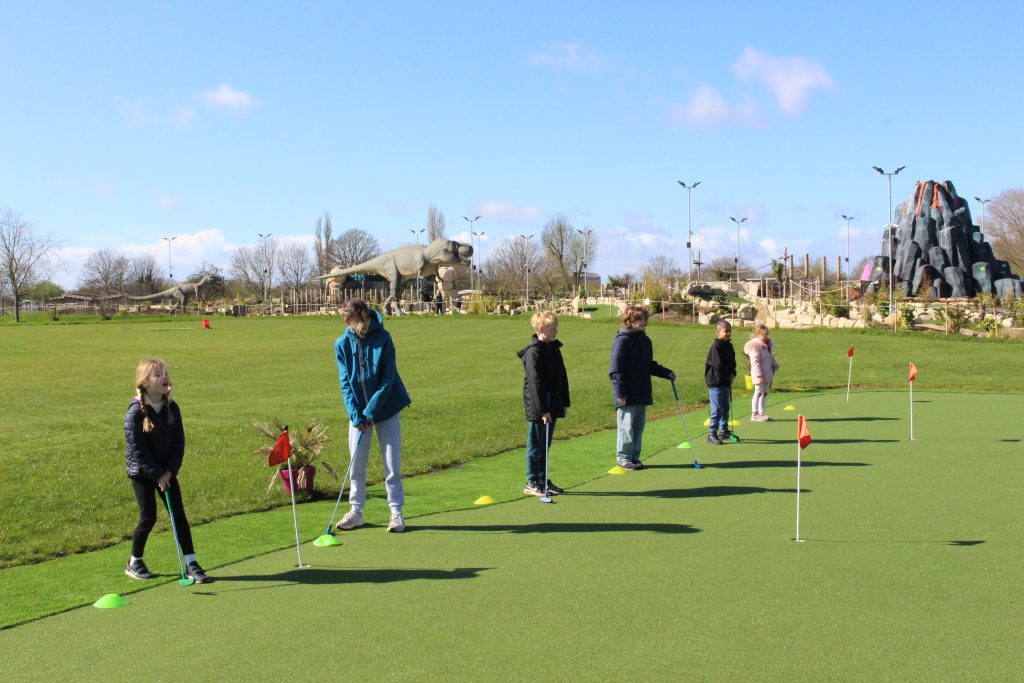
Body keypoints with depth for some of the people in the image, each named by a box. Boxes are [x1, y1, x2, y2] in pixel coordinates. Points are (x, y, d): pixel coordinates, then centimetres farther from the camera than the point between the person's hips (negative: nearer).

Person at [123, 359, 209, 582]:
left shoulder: (172, 408, -2)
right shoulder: (135, 412, -16)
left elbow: (178, 442, 1)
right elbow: (136, 449, -16)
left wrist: (170, 470, -10)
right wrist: (157, 474, -17)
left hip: (167, 471, 4)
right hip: (142, 472, -4)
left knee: (179, 514, 1)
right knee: (148, 517, -1)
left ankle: (190, 563, 5)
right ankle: (134, 563, 21)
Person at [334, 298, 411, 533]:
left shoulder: (383, 338, -12)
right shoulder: (342, 344, -5)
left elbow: (388, 378, -12)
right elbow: (345, 382, -3)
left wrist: (371, 411, -16)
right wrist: (355, 414, -14)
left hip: (385, 408, -2)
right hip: (358, 411, 2)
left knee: (392, 463, 0)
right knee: (356, 462, 6)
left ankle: (396, 511, 9)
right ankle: (356, 511, 18)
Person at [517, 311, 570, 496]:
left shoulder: (554, 349, 12)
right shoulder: (533, 352, -15)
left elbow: (562, 377, 17)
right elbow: (535, 382, -20)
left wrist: (564, 403, 14)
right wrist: (543, 410, -22)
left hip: (552, 407, 8)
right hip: (537, 408, -8)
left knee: (545, 445, 15)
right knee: (536, 445, 0)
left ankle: (543, 480, 24)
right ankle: (532, 483, 8)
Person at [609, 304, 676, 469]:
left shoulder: (645, 341, 12)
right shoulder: (622, 341, -12)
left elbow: (650, 365, 22)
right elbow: (616, 369, -15)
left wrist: (666, 373, 9)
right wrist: (620, 392, -18)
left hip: (642, 394, 8)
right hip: (627, 396, -7)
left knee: (639, 426, 12)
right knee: (626, 426, 0)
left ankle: (634, 456, 21)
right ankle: (623, 457, 10)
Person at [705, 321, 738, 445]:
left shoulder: (729, 346, 12)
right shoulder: (716, 346, -14)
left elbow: (732, 362, 17)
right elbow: (718, 364, -19)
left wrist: (732, 374, -1)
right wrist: (729, 375, -10)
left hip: (726, 382, 9)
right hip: (716, 382, -8)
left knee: (726, 408, 15)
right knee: (717, 409, -8)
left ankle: (724, 431, 27)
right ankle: (712, 434, -4)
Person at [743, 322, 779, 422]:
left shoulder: (768, 344, 13)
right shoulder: (755, 345, -15)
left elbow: (771, 357, 24)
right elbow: (755, 362, -19)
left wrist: (774, 366, 9)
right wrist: (759, 375, -22)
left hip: (768, 373, 9)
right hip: (760, 374, -9)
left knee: (765, 393, 13)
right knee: (758, 393, -6)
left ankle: (761, 413, 20)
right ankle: (754, 415, -1)